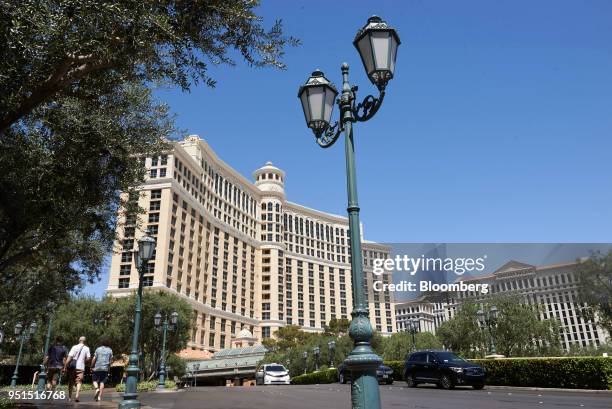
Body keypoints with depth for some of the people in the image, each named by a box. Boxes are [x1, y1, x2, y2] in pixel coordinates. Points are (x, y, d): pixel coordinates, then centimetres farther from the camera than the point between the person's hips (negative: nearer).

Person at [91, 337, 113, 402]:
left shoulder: (98, 349, -1)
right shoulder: (110, 350, 4)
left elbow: (94, 359, -5)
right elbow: (111, 361, 3)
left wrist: (92, 366, 7)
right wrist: (109, 367, 17)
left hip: (97, 368, -2)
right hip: (105, 368, 2)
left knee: (95, 380, 13)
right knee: (102, 382, 6)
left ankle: (97, 389, -15)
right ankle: (99, 396, 1)